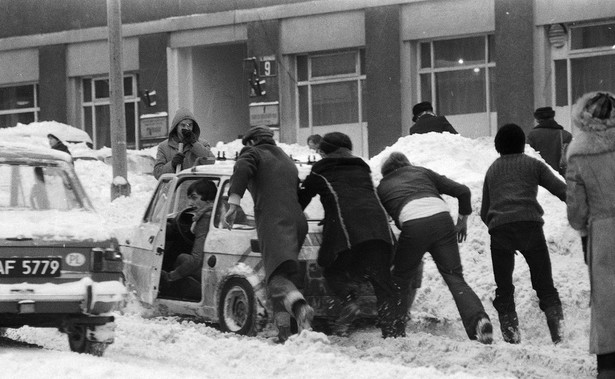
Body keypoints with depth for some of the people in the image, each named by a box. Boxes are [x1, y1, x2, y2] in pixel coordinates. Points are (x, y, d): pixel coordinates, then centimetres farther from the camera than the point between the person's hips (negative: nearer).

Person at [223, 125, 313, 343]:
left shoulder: (252, 153, 12)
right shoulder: (288, 161, 34)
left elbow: (242, 170, -9)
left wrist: (234, 203, -17)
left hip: (273, 221, -7)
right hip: (298, 221, 7)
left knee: (277, 275, -23)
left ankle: (299, 306, -52)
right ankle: (283, 330, 11)